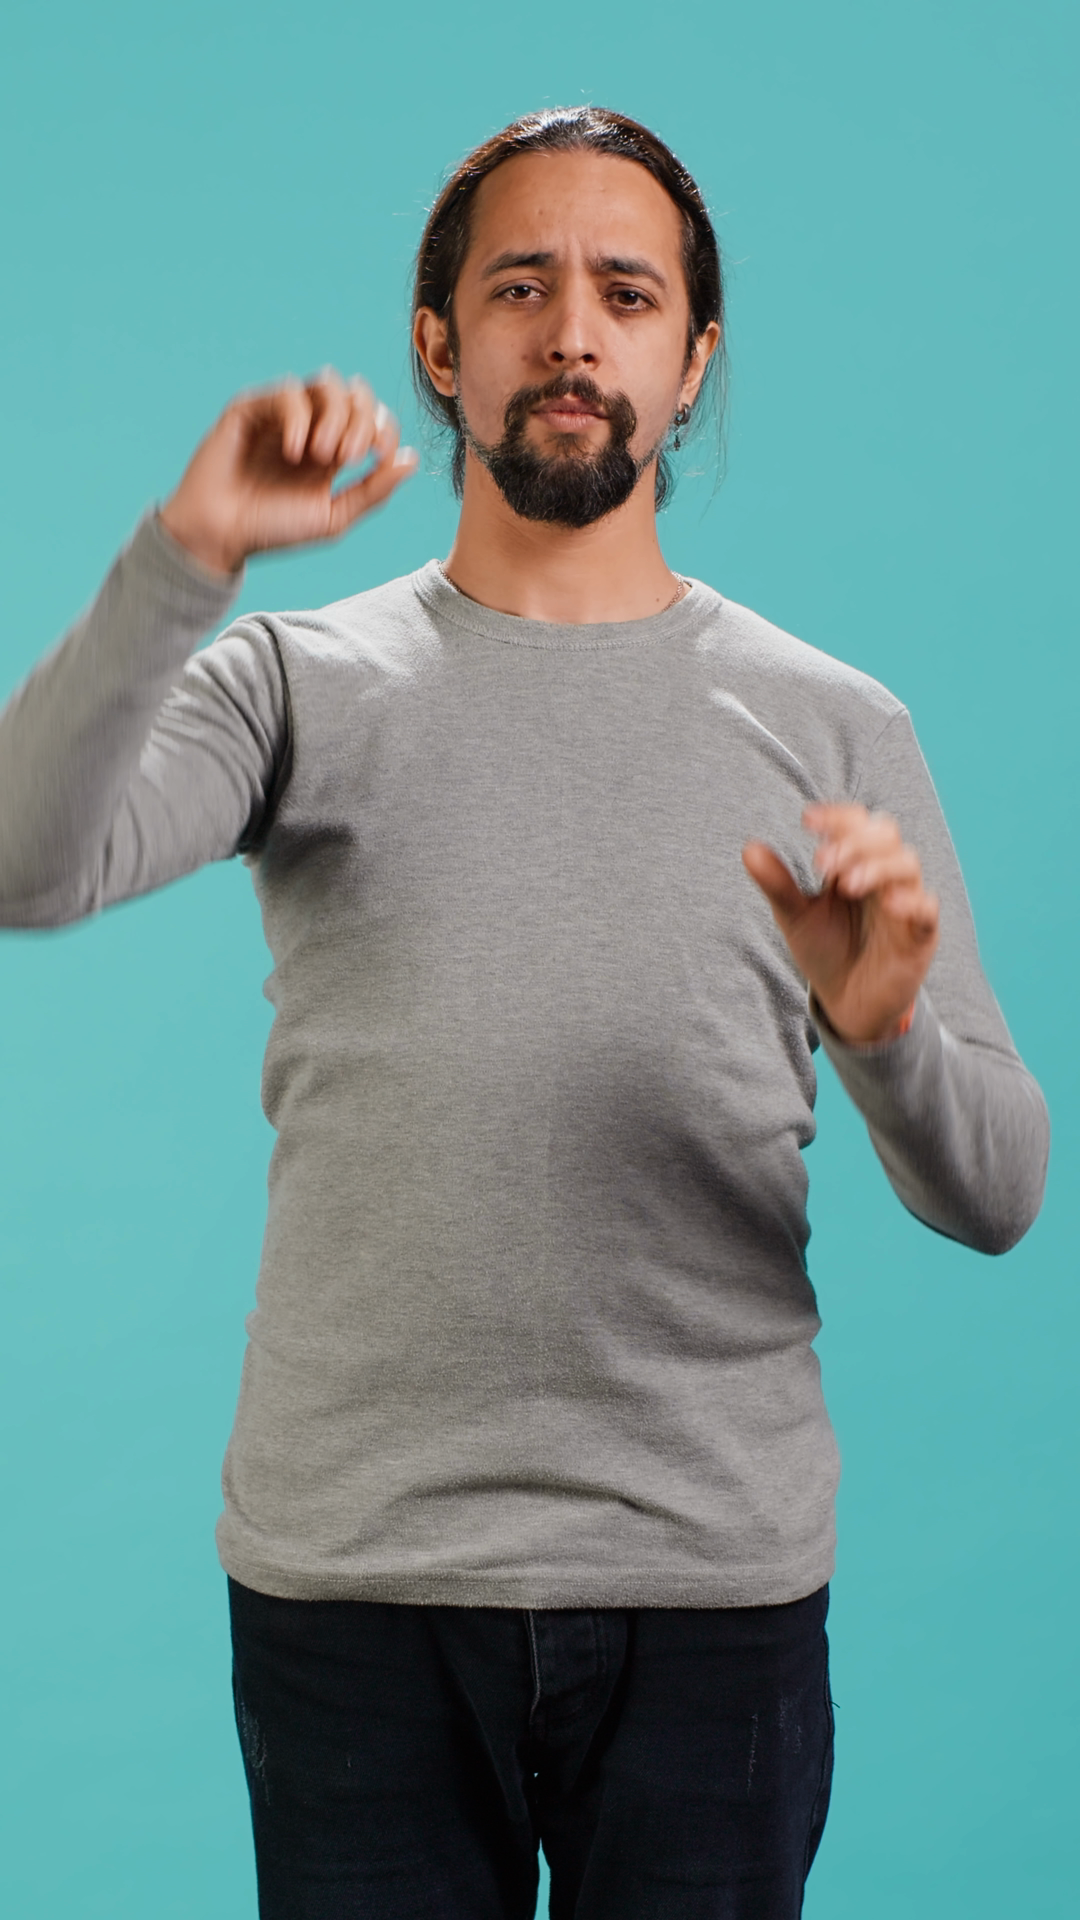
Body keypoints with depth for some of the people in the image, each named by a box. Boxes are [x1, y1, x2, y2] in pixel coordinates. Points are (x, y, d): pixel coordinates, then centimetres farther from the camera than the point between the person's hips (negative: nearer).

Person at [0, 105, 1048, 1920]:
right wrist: (183, 559, -24)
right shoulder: (302, 684, 4)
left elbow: (993, 1199, 1)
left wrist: (886, 1028, -20)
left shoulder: (833, 729, 5)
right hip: (355, 1571, 0)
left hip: (715, 1580, 1)